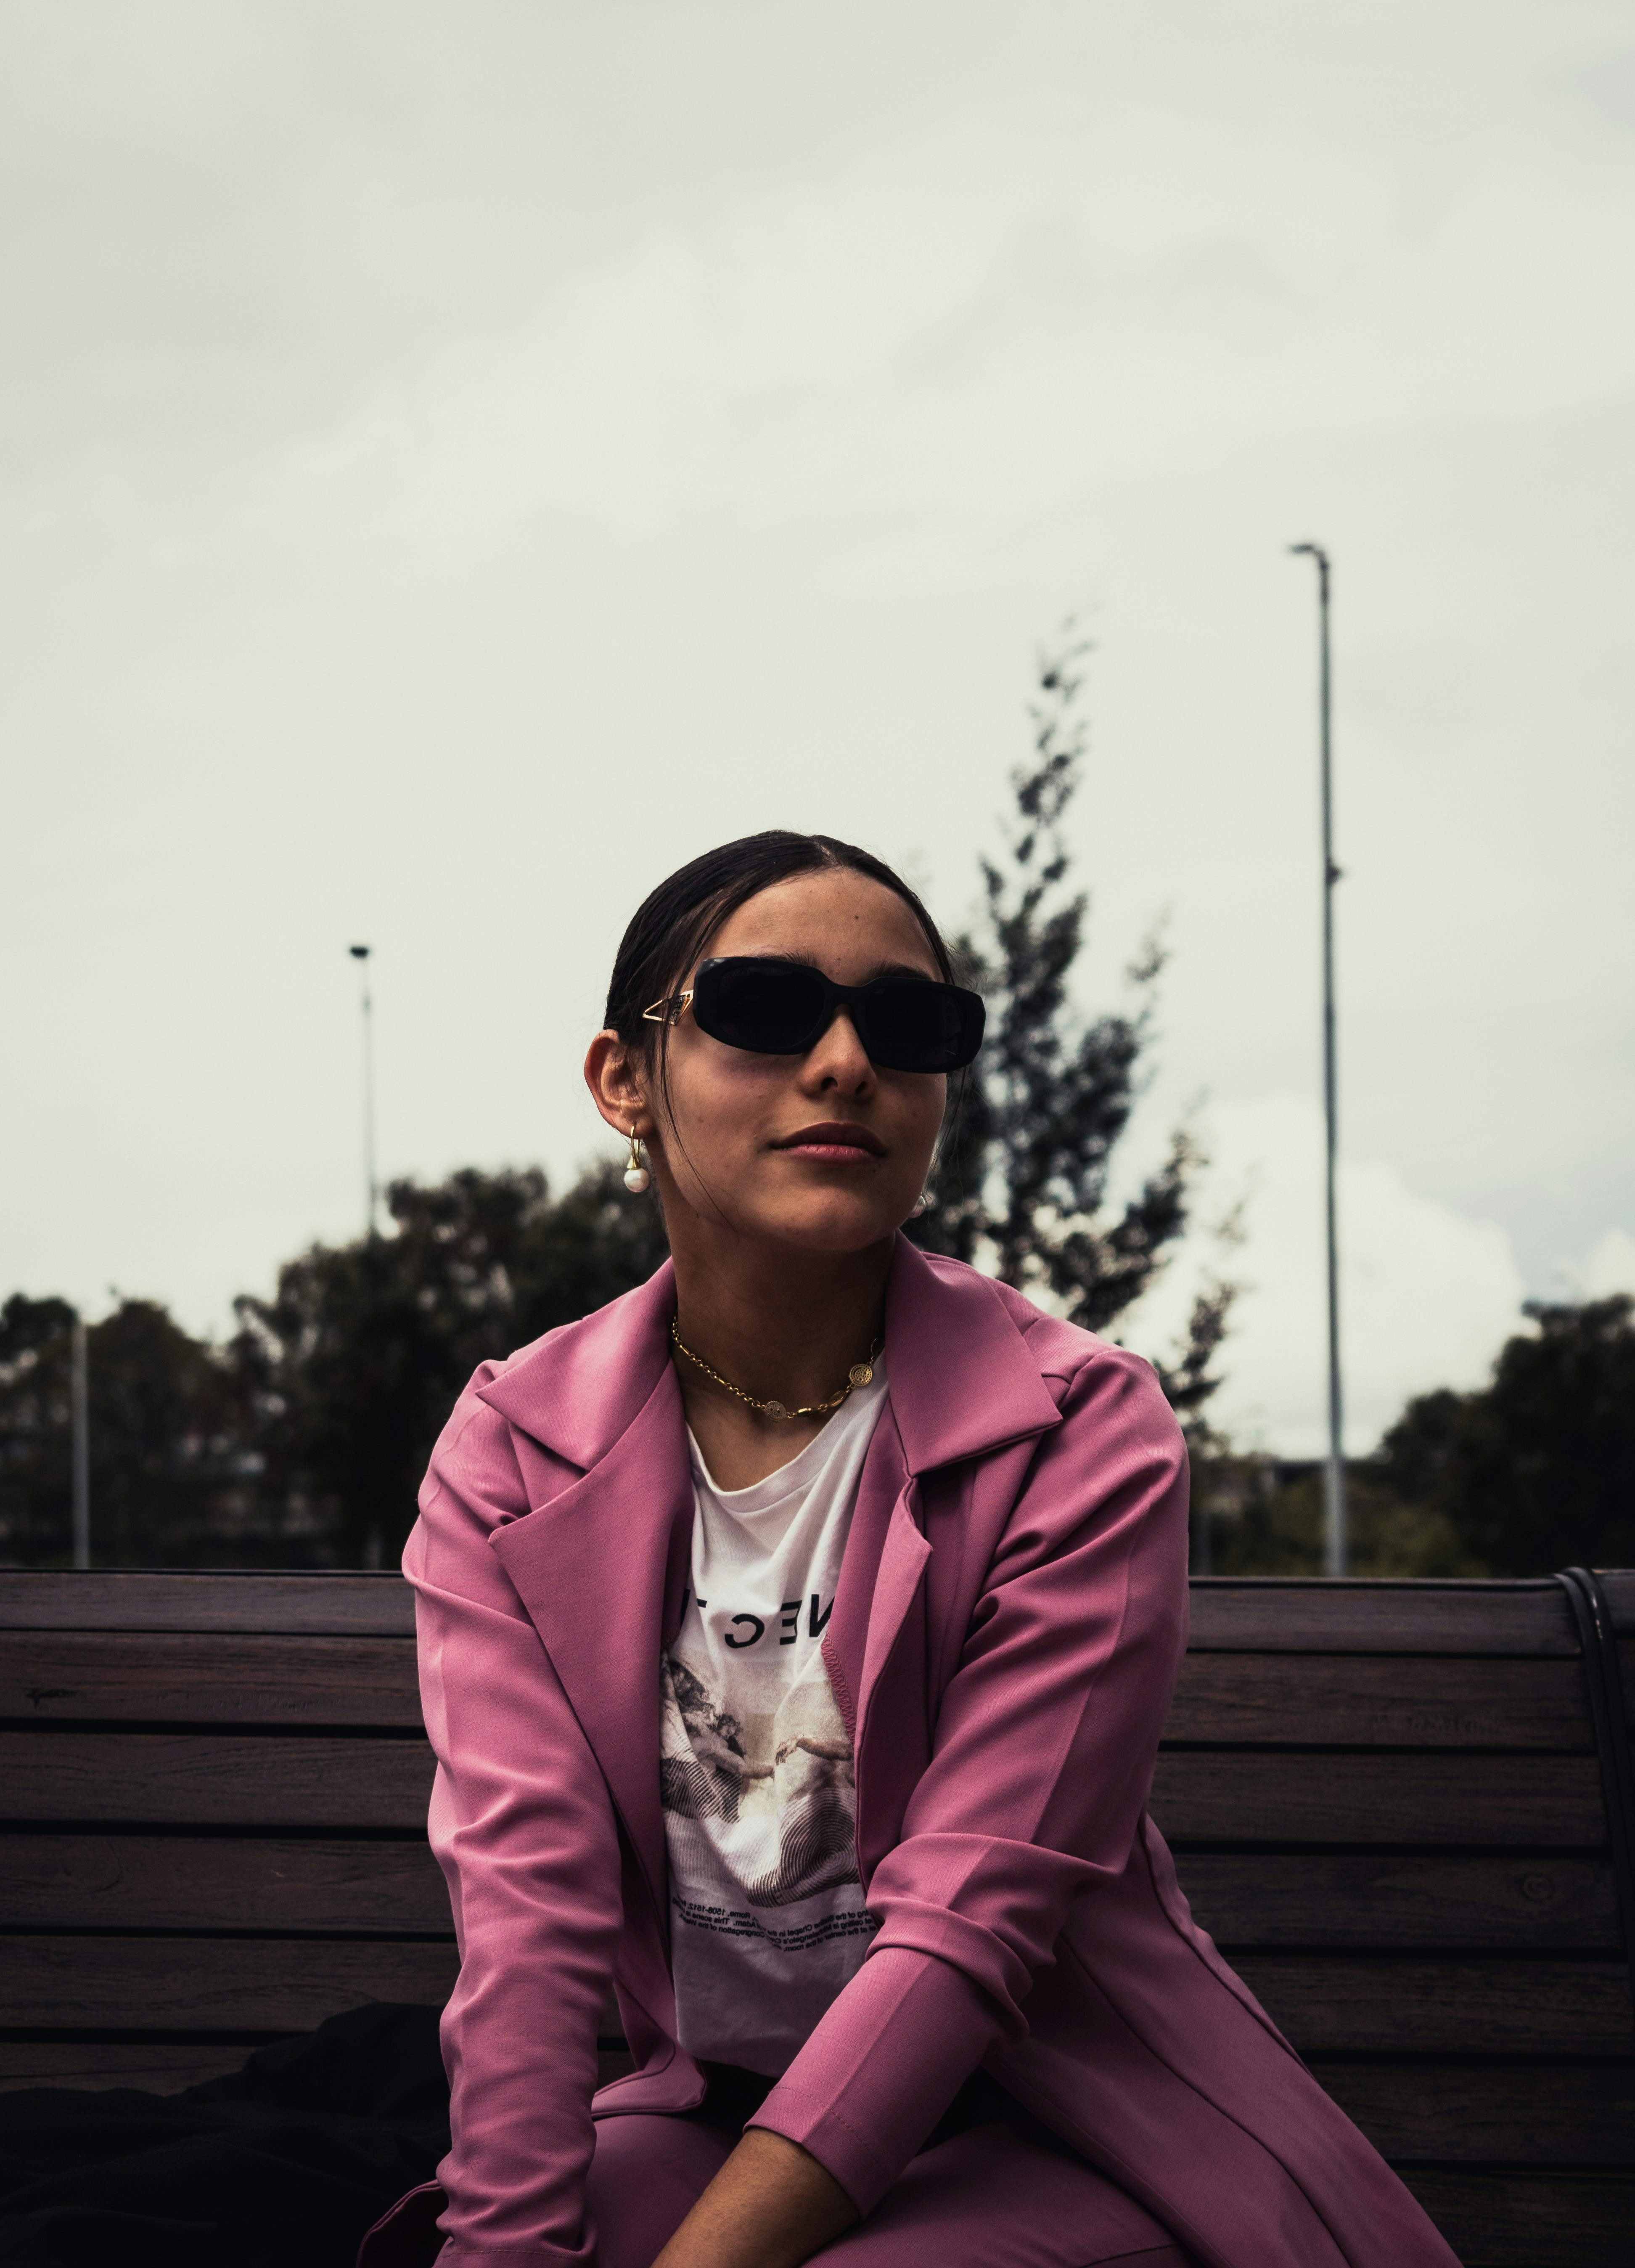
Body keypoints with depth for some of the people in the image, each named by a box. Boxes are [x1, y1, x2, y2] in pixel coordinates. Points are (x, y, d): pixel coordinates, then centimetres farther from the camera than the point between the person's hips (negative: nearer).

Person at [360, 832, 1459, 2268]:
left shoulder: (1080, 1438, -11)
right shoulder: (512, 1456, -1)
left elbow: (969, 1919, -19)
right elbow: (530, 1895, -12)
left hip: (1048, 2135, -3)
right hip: (711, 2115, 3)